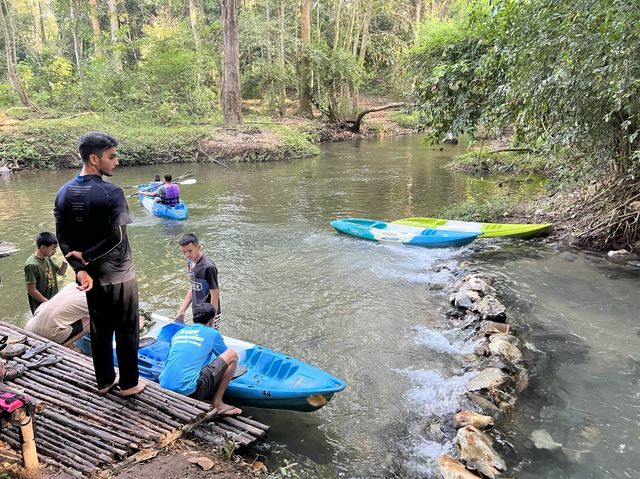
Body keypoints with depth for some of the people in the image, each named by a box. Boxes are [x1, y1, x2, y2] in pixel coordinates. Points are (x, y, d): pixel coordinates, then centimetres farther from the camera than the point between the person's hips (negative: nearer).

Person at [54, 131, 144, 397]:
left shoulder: (64, 193, 1)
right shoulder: (111, 193, -19)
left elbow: (63, 238, -2)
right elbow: (117, 237, -23)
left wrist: (80, 270, -9)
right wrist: (87, 255, -10)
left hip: (90, 276, 6)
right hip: (119, 276, -6)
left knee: (99, 330, 19)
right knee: (126, 332, 9)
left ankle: (104, 382, 32)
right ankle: (128, 384, 22)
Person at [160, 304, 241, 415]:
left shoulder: (178, 333, 21)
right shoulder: (213, 333, 7)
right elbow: (225, 358, 23)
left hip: (164, 388, 7)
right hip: (188, 391, -6)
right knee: (232, 355, 3)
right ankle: (217, 404, 3)